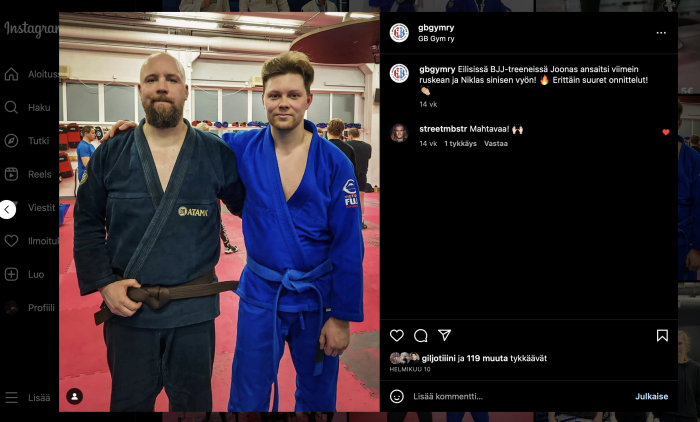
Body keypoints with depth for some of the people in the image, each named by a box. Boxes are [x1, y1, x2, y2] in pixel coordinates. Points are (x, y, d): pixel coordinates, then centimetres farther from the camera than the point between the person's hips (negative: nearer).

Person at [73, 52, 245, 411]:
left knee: (192, 401, 17)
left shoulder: (217, 153, -4)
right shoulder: (110, 154, -1)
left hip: (194, 310, 0)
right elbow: (87, 224, 3)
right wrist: (103, 284, -7)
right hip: (126, 306, 1)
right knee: (129, 401, 18)